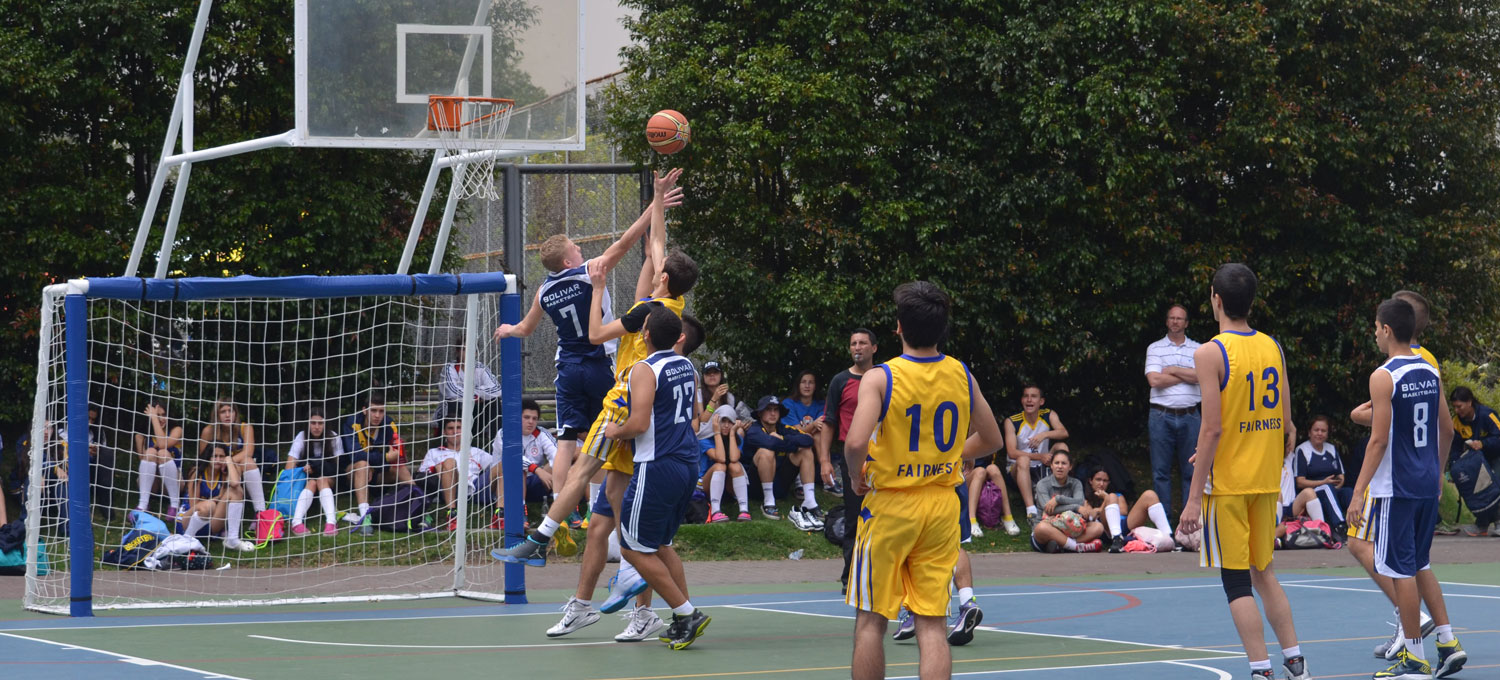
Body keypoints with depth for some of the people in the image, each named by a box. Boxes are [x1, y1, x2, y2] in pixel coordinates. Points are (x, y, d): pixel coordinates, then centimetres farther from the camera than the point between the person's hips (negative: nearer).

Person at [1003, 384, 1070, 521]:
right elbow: (1012, 452, -21)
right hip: (1019, 470, -3)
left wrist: (1045, 434, -41)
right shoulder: (1012, 422, -11)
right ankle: (1031, 511, -47)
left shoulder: (1049, 415, -2)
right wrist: (1040, 456, -31)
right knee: (1023, 460, -36)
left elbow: (1064, 433, -21)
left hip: (1042, 469, 3)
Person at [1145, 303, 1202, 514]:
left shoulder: (1197, 350, 10)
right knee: (1161, 471, 0)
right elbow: (1154, 380, -8)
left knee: (1191, 471, 2)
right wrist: (1187, 376, -3)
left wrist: (1172, 370, -5)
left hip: (1189, 416, 1)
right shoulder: (1155, 348, 7)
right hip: (1162, 416, -1)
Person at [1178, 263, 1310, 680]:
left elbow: (1212, 428, -18)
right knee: (1263, 573, 18)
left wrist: (1195, 497, -15)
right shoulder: (1272, 348, 7)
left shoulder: (1210, 354, -13)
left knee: (1236, 583, -1)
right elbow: (1287, 427, 9)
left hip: (1227, 484, -6)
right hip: (1266, 481, 6)